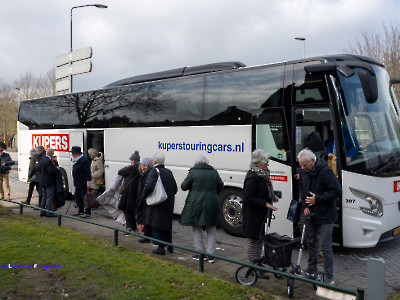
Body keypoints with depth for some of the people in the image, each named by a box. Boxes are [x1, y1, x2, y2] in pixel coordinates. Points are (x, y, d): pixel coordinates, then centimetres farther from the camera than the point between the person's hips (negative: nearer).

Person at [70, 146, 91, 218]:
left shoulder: (83, 160, -17)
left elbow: (88, 172, -21)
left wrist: (88, 182, -25)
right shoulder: (76, 161, 15)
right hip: (78, 184, 11)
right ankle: (80, 212, 26)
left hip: (83, 184, -11)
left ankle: (87, 213, 0)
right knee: (78, 196, 16)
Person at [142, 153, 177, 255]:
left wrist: (144, 195, -12)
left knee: (157, 224, 3)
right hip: (169, 203, 7)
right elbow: (175, 188, 10)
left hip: (158, 203, -7)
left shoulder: (154, 171, -14)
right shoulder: (168, 172, 7)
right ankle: (169, 246, 27)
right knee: (167, 223, 19)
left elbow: (149, 186, -28)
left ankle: (161, 247, 5)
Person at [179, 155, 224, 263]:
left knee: (197, 229, 10)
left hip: (196, 203, -3)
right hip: (211, 204, 3)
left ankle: (200, 253, 13)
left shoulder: (193, 172, -6)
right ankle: (210, 254, 10)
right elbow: (220, 187, 9)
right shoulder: (214, 172, 4)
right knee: (211, 230, 11)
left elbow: (184, 186, -2)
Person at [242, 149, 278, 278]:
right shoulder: (252, 177, -24)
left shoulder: (262, 174, 7)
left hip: (260, 214, 10)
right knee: (254, 240, 1)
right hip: (253, 214, -10)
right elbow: (248, 198, -25)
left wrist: (272, 196, 8)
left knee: (259, 238, 19)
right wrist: (266, 203, -24)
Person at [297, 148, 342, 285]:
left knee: (326, 247, -2)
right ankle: (312, 270, 34)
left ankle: (329, 278, 9)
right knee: (311, 243, 18)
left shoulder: (325, 171, -20)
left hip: (324, 217, -7)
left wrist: (317, 199, -21)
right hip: (310, 214, 7)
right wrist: (305, 206, 2)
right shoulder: (303, 171, 2)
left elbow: (337, 191, -19)